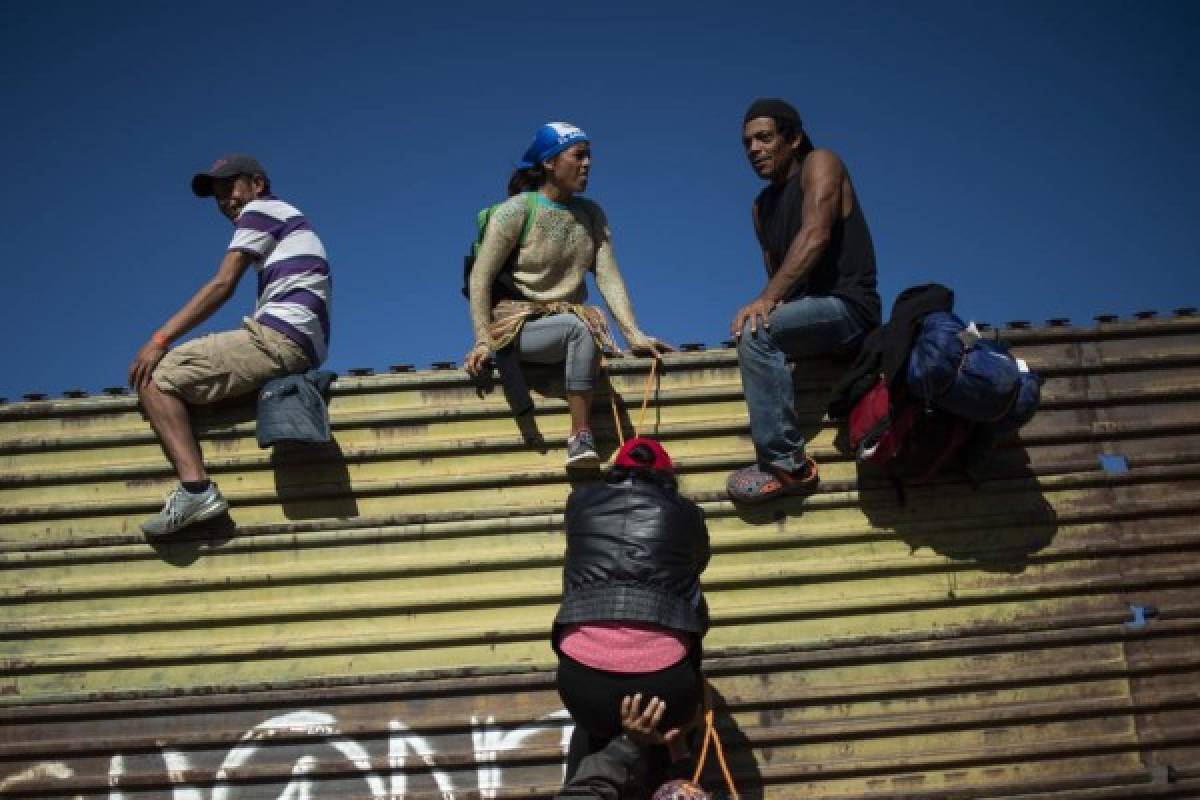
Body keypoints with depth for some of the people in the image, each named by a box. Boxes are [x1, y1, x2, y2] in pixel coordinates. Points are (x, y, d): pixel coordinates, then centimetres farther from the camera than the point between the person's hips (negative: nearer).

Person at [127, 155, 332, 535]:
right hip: (303, 348, 10)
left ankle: (195, 488, -28)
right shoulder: (290, 225, 33)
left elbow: (223, 285, -7)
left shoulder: (261, 209, 6)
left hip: (277, 338, -10)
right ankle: (197, 489, -2)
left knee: (155, 378, -12)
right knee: (178, 381, 18)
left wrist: (159, 339, -10)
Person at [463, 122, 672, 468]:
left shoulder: (592, 215, 8)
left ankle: (582, 441, -22)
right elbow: (480, 278, -11)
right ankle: (580, 435, -30)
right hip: (518, 324, -5)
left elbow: (609, 278, 0)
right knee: (580, 326, -33)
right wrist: (484, 341, -20)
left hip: (567, 321, 5)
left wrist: (634, 334, -13)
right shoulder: (516, 211, -7)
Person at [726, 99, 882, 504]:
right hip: (809, 311, 9)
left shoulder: (820, 164, -4)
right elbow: (775, 270, 14)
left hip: (848, 307, -9)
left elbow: (816, 236, -21)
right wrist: (768, 303, -12)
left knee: (756, 332, -30)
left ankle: (786, 465, -29)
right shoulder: (761, 205, 19)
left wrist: (766, 299, -31)